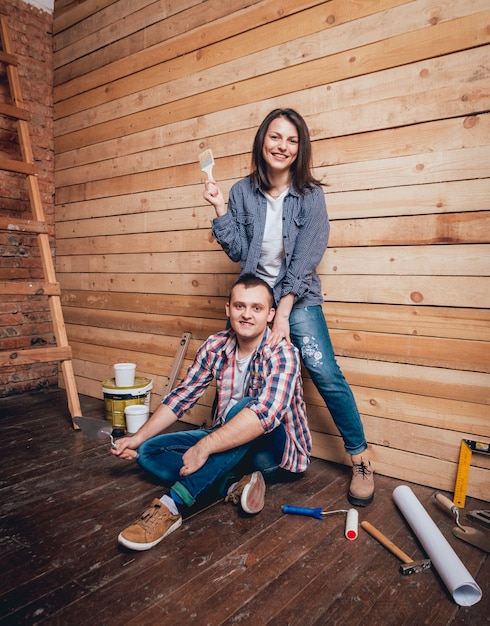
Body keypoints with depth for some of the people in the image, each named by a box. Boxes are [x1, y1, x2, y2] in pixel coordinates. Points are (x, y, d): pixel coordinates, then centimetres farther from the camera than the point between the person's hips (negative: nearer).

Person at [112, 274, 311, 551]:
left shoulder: (282, 354, -22)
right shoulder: (215, 346, -5)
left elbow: (265, 414, -37)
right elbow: (182, 396, 3)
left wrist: (203, 448, -38)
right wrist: (138, 438, -1)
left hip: (278, 451, -6)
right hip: (228, 441, 6)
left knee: (245, 406, -37)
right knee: (150, 452, -6)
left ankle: (174, 505, -36)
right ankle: (233, 486, -19)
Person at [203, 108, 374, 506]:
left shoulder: (310, 194, -9)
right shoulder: (242, 192, -1)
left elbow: (305, 260, -13)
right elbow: (238, 252, -2)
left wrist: (283, 313, -17)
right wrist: (220, 209, -13)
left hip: (298, 297, -3)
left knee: (325, 373, -15)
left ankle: (361, 460, 3)